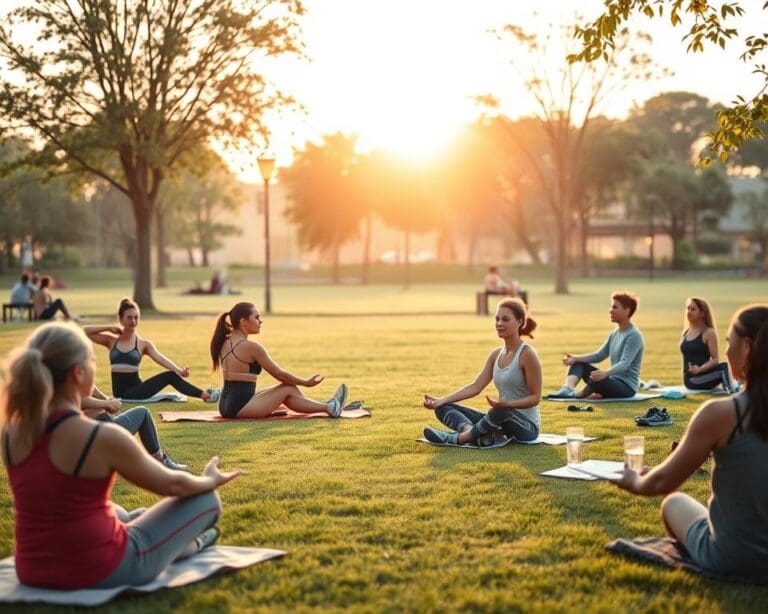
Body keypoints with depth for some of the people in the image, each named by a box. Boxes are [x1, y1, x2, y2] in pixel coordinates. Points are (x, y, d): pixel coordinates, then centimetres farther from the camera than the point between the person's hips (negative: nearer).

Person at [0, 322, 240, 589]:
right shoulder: (103, 437, -23)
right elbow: (171, 485, -6)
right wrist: (210, 480, 16)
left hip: (34, 572, 7)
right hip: (101, 572, -6)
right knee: (207, 500, 15)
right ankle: (187, 544, 44)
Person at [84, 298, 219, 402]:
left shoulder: (144, 344, 6)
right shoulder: (111, 341, 7)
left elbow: (160, 358, -11)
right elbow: (85, 332, 4)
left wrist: (178, 370, -28)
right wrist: (109, 328, 1)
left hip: (136, 390, 2)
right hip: (120, 393, -2)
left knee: (171, 376, -22)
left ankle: (204, 394, -15)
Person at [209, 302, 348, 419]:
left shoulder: (225, 343, 10)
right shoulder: (251, 346, -16)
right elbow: (279, 374, -7)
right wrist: (306, 383, 7)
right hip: (240, 406, -9)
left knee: (287, 386, 14)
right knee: (288, 389, 3)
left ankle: (326, 406, 18)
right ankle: (329, 408, 13)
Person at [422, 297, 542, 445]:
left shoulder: (527, 354, -12)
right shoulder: (496, 354, 9)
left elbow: (535, 397, -13)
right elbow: (476, 386, 3)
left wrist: (507, 404, -31)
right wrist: (441, 400, -8)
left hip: (527, 425, -7)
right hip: (502, 422, 8)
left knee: (503, 411, -44)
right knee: (443, 408, -4)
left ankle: (458, 438, -28)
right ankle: (471, 430, -34)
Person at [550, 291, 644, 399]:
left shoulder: (634, 335, -15)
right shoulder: (615, 333, 12)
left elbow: (625, 363, -26)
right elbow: (599, 355, 13)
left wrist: (606, 372, -45)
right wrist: (576, 358, -2)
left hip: (627, 386, -9)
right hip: (613, 380, 9)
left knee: (596, 379, -38)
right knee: (578, 364, 6)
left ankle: (577, 394, -6)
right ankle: (568, 389, -24)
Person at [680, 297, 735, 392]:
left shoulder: (709, 333, -3)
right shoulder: (686, 332, 14)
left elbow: (715, 360, -10)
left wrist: (700, 369, -27)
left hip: (701, 378, -2)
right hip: (690, 379, 2)